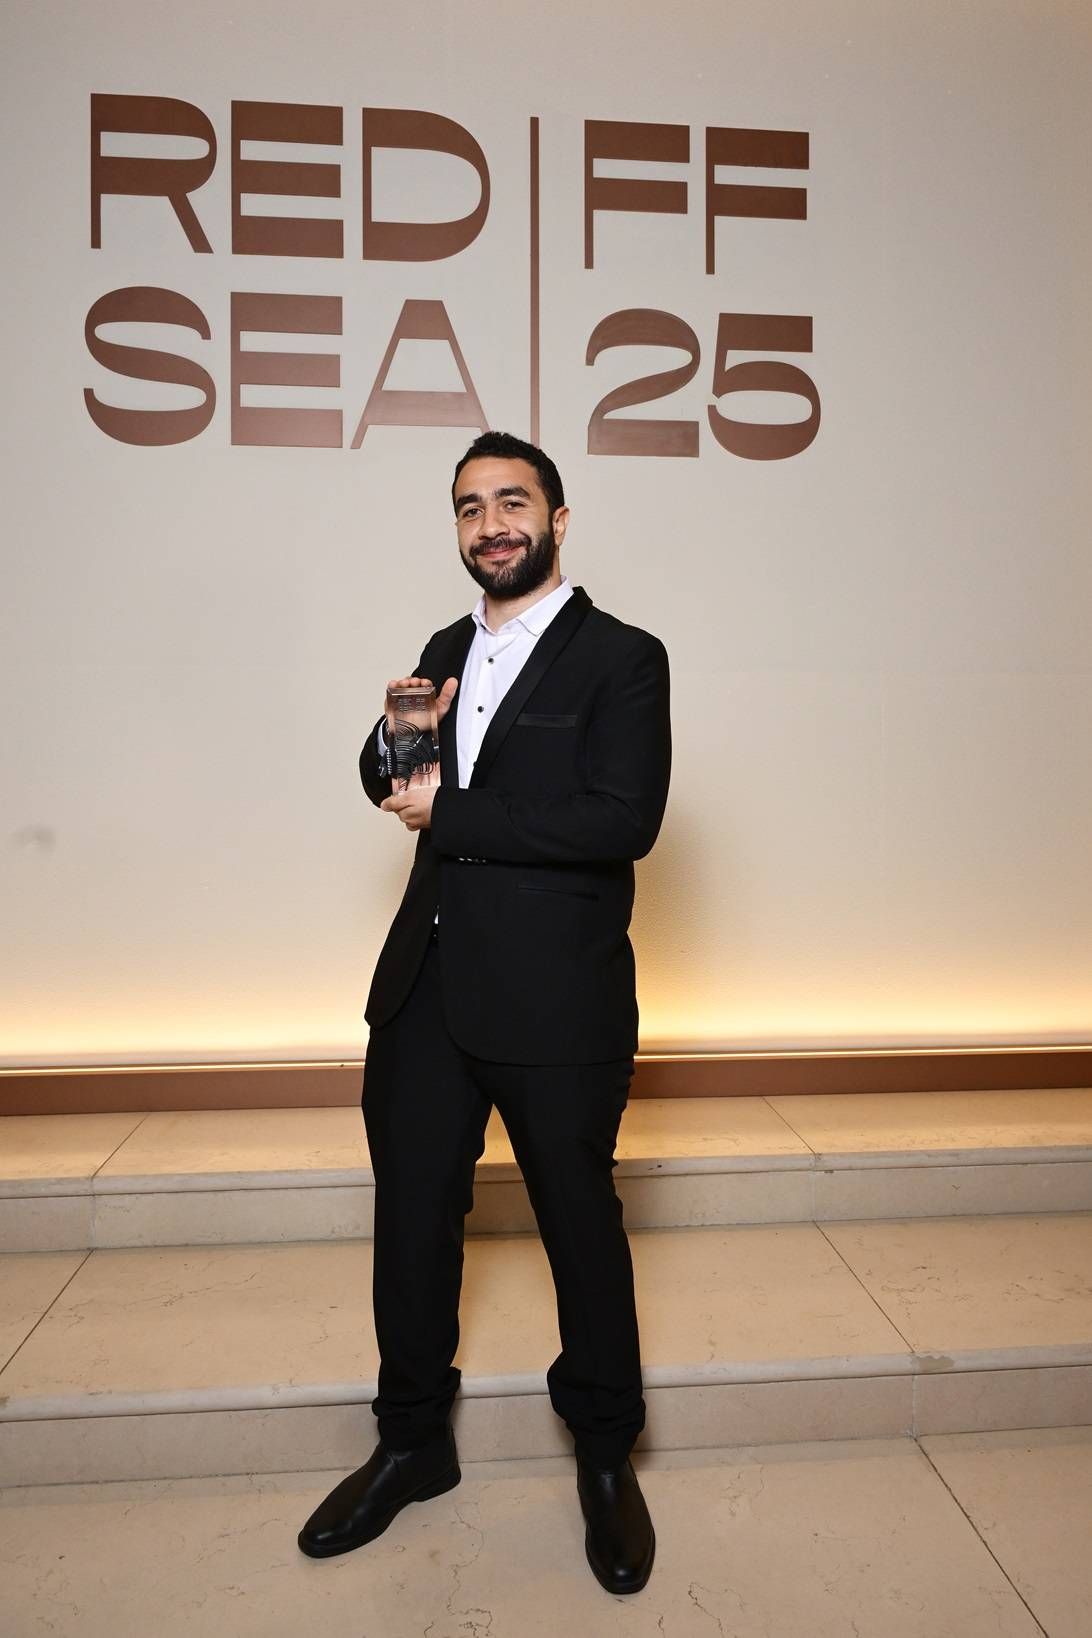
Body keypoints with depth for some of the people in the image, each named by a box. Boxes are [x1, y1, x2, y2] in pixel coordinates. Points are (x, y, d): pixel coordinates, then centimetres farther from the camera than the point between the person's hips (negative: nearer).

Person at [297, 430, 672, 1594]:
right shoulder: (447, 650, 13)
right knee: (411, 1215, 16)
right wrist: (396, 736, -8)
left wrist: (451, 814, -16)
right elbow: (386, 784, 16)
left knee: (579, 1222, 11)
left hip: (555, 1005, -5)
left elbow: (624, 818, -20)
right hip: (428, 986, 6)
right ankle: (412, 1443, 39)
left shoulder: (622, 657, -7)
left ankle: (605, 1456, 36)